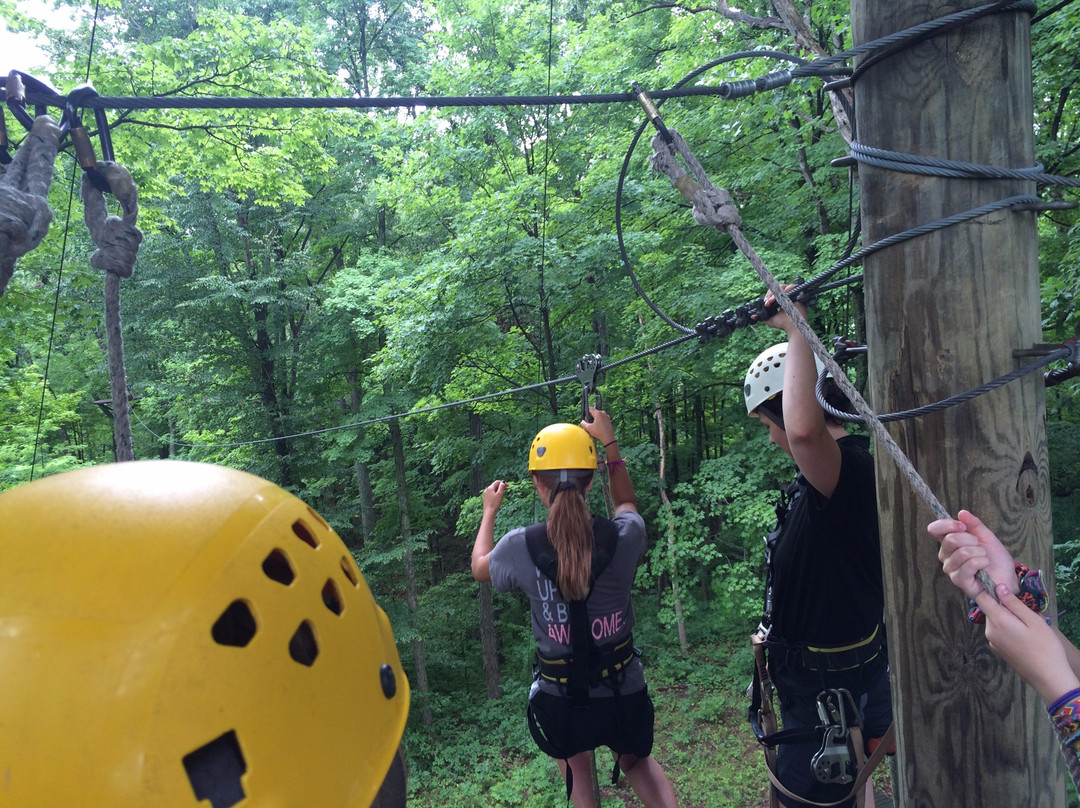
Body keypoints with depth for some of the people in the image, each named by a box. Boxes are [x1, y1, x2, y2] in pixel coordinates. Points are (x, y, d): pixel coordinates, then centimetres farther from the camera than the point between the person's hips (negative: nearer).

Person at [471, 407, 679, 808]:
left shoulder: (520, 547, -19)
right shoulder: (624, 536, -18)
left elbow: (480, 568, 7)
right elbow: (626, 503, 10)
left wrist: (489, 512, 21)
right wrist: (609, 441, 14)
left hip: (560, 696, -1)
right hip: (624, 691, 1)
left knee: (576, 775, 29)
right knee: (636, 761, 31)